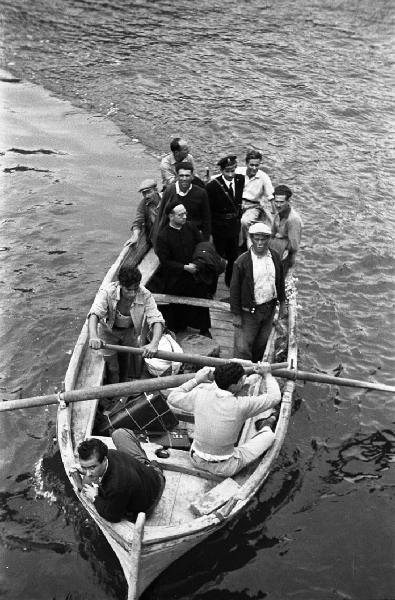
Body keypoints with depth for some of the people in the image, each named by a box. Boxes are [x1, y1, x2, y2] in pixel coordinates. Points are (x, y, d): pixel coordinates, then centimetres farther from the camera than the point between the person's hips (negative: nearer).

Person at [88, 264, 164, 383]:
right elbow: (94, 314, -47)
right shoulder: (107, 292, -35)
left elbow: (156, 320, -35)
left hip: (130, 332, 2)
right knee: (113, 368, 1)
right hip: (109, 332, -2)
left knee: (125, 365, 21)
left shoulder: (145, 295, -30)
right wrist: (93, 336, -66)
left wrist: (154, 344, -53)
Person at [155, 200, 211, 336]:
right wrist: (185, 267, -19)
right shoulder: (162, 236, -15)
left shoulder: (191, 227, -3)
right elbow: (165, 262, -14)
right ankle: (173, 331, 31)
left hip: (195, 274, 4)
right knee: (174, 307, 9)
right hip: (174, 279, -3)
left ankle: (204, 329, 32)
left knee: (200, 302, 13)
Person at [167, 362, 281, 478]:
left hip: (196, 459, 4)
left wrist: (196, 380, 1)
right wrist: (267, 374, 4)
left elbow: (172, 398, 1)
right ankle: (263, 428, 45)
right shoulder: (241, 405, -27)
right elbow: (274, 397, -11)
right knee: (269, 435, 13)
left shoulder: (200, 396, -19)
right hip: (225, 468, -4)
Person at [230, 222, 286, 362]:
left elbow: (280, 281, 12)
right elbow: (234, 289, -11)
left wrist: (282, 303, 13)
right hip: (249, 310, -5)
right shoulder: (242, 261, -16)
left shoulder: (275, 257, -1)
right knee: (243, 347, -1)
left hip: (269, 308, 5)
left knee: (261, 343, 18)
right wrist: (236, 315, -10)